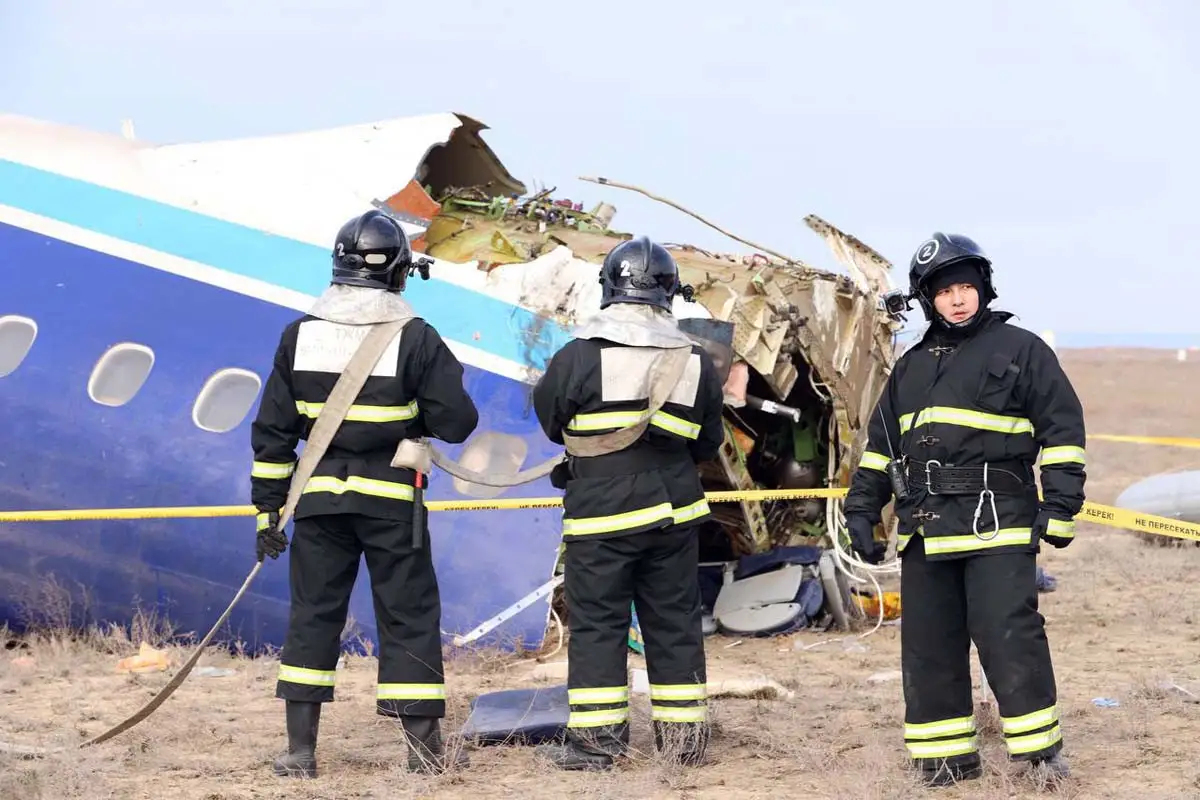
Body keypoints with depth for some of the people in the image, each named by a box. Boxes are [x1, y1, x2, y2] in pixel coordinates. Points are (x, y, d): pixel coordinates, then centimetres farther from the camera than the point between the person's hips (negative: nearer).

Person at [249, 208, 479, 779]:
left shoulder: (299, 335, 1)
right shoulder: (415, 338, -8)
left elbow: (272, 431, 3)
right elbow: (457, 422, -7)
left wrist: (268, 508, 9)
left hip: (320, 496, 2)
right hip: (391, 501, -2)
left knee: (312, 616, 9)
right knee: (408, 618, 5)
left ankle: (300, 750, 8)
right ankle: (423, 748, 6)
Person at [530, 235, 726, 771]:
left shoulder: (579, 355, -12)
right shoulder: (695, 361, 0)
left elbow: (548, 417, 3)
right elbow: (708, 444, 10)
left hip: (600, 512, -4)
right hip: (674, 508, 4)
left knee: (596, 625, 2)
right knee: (675, 624, 11)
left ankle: (595, 741, 1)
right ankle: (684, 736, 16)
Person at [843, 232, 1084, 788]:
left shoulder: (1020, 350, 2)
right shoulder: (912, 366, 19)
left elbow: (1063, 430, -1)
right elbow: (881, 444, 24)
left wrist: (1059, 508, -7)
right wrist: (862, 510, 17)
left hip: (996, 524, -6)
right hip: (925, 528, 6)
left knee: (1008, 636, -12)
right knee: (929, 647, 6)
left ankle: (1041, 747, -1)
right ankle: (945, 758, 13)